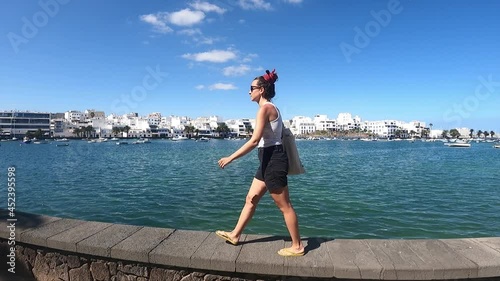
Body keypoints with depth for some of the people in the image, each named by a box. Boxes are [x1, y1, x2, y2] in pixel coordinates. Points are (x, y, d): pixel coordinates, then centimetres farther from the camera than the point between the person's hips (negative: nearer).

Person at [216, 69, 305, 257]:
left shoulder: (265, 108, -15)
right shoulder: (271, 108, 15)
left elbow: (254, 141, -22)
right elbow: (282, 131, 19)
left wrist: (230, 158, -18)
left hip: (273, 160, -10)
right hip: (270, 159, 10)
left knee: (284, 206, 1)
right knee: (251, 199, 16)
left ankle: (297, 247, 16)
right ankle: (235, 235, 29)